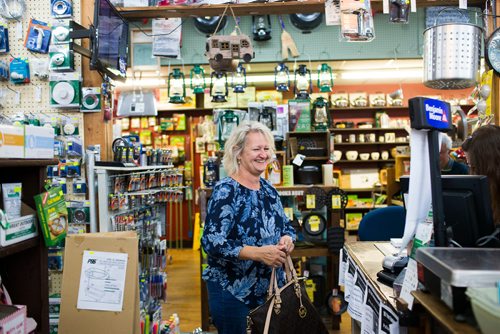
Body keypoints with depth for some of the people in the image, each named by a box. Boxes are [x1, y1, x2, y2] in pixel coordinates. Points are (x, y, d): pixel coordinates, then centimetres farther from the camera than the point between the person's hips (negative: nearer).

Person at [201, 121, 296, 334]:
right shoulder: (225, 191, -17)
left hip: (271, 288, 7)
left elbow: (286, 225, 15)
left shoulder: (268, 189, 6)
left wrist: (287, 238, -8)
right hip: (233, 291, -7)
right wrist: (258, 253, -30)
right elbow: (211, 242, -24)